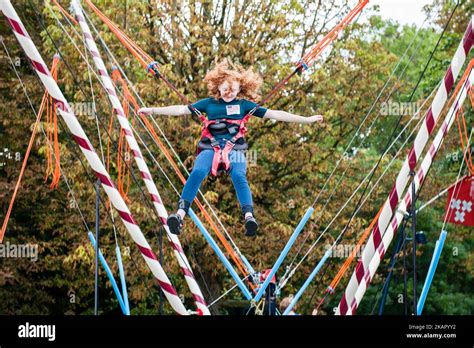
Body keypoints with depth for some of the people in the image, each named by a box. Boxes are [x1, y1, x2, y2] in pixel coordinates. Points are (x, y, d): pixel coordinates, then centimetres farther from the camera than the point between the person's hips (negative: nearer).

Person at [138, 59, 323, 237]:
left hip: (235, 149, 0)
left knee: (239, 176, -31)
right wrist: (153, 110, 9)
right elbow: (182, 109, 15)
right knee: (197, 172, -30)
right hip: (210, 148, 0)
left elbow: (274, 114, 12)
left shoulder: (244, 105, 14)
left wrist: (306, 120, 8)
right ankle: (180, 215, -40)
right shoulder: (209, 103, 16)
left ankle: (249, 218, -46)